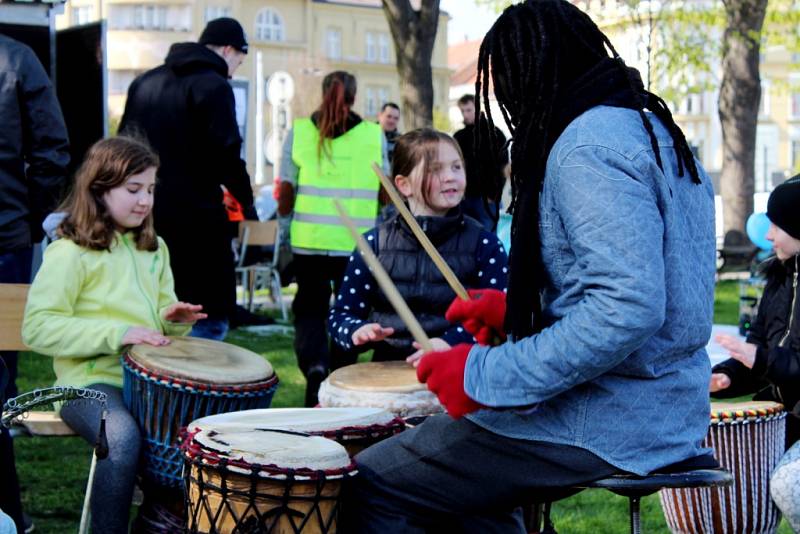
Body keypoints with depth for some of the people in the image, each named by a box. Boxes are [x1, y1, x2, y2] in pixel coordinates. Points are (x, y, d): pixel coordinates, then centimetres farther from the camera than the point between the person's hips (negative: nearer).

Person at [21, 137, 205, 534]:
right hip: (90, 381, -7)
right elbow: (38, 327, -14)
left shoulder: (154, 248, 17)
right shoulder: (70, 252, -6)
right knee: (123, 437, -35)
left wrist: (172, 319, 2)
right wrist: (117, 333, -21)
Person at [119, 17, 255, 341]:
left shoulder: (144, 82, 15)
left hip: (146, 214, 8)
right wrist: (246, 199, -3)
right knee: (209, 318, -3)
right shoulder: (213, 85, -8)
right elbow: (224, 153, -15)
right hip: (195, 218, -7)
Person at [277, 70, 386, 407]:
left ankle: (314, 364, -12)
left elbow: (286, 192, 1)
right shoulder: (374, 135, -1)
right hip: (359, 245, 0)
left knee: (309, 309, 12)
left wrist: (286, 227, 16)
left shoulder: (299, 131, 0)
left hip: (309, 241, 0)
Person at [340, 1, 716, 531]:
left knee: (371, 485, -4)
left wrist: (486, 376, -22)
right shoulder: (652, 128, 14)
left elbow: (627, 310, -29)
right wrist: (517, 310, 16)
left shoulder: (588, 145, -18)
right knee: (465, 478, 30)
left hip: (605, 426, -10)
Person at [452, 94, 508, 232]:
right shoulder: (459, 137, 13)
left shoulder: (494, 134, 1)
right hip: (464, 197, 4)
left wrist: (494, 194, -11)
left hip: (487, 198, -4)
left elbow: (503, 168, -3)